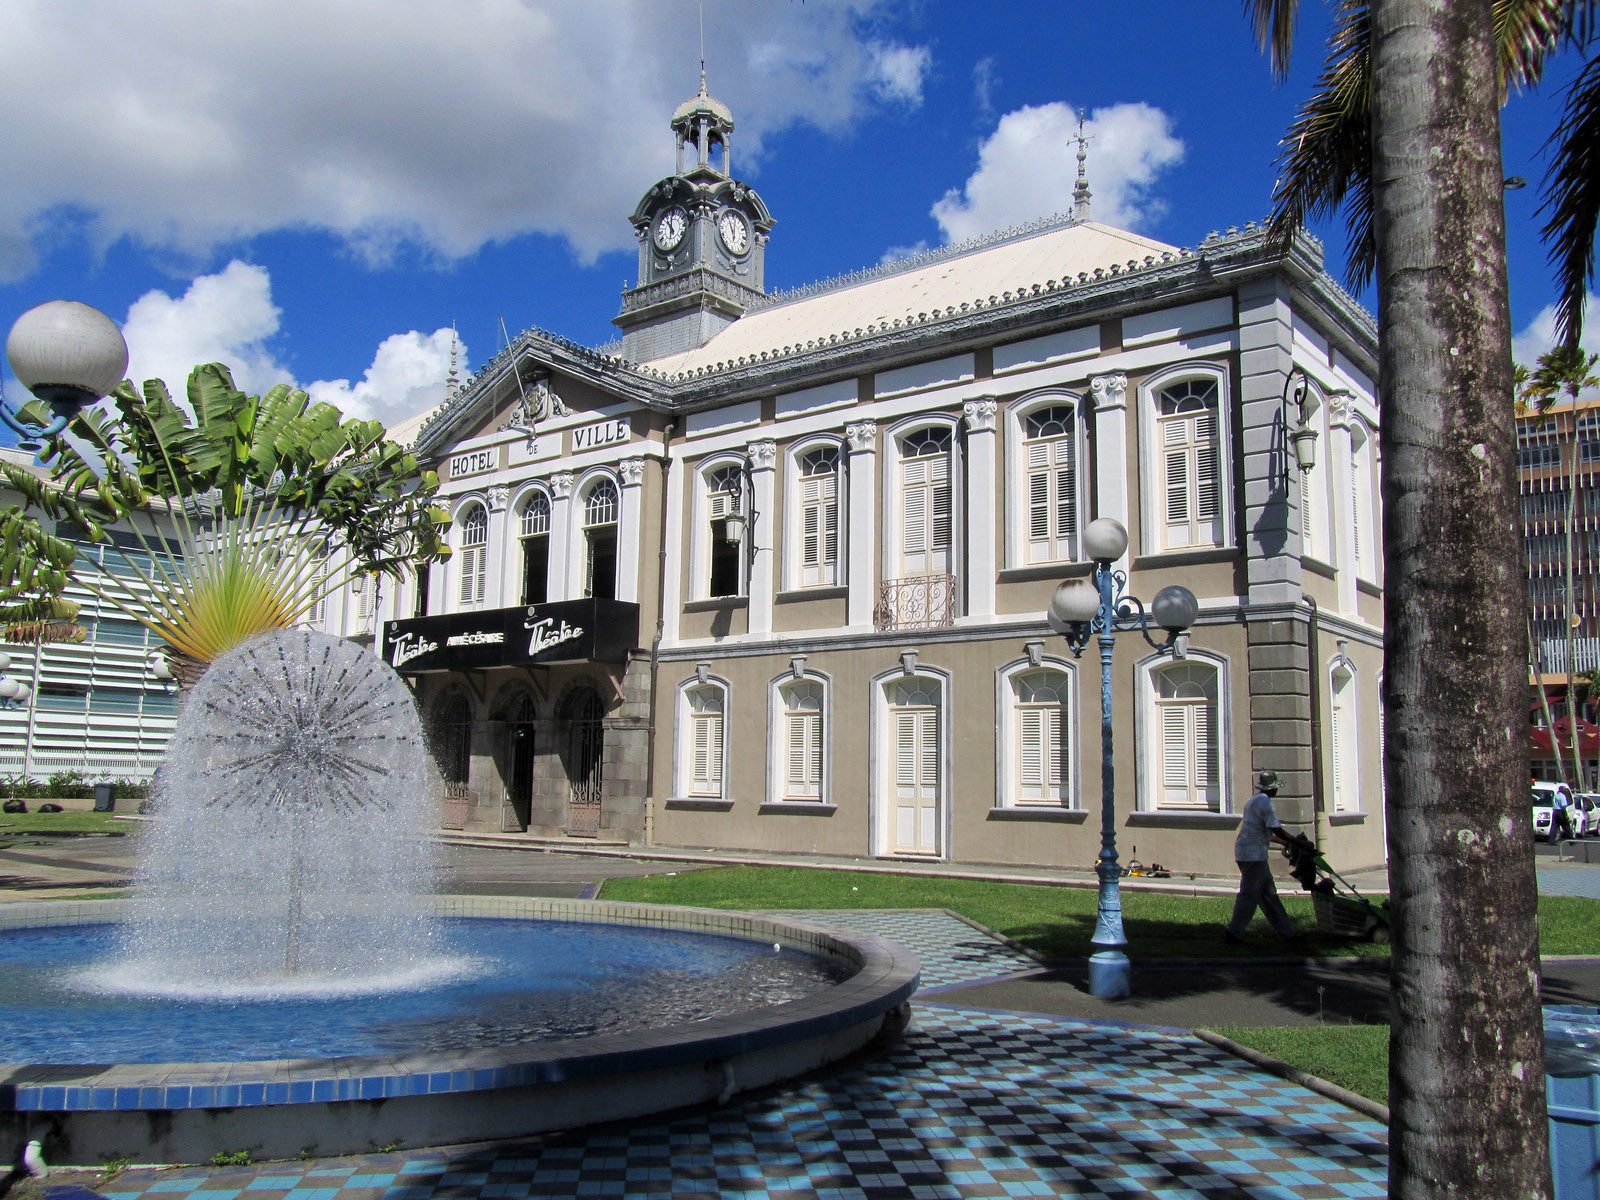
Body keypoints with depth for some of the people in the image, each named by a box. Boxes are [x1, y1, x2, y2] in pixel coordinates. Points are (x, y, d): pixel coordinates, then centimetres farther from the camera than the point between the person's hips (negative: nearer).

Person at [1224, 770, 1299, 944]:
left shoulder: (1253, 800, 18)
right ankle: (1234, 933, -3)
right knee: (1250, 894, -5)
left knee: (1268, 894, 12)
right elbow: (1277, 830, -18)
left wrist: (1285, 842, 26)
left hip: (1245, 852, 10)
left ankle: (1287, 932, 17)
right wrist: (1296, 842, -6)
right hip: (1254, 854, -10)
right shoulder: (1265, 802, -12)